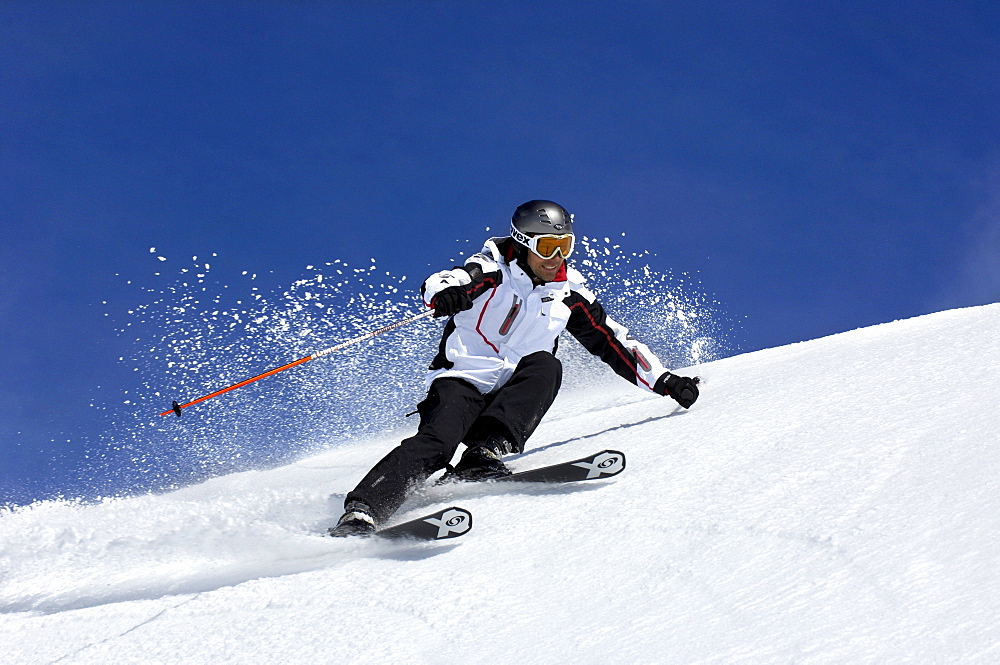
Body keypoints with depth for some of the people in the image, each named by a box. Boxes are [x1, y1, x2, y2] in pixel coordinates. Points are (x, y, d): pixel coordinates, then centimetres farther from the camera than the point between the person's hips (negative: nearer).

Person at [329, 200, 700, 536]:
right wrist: (446, 293, -46)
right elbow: (438, 284, -21)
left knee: (546, 367, -26)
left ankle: (487, 453, -35)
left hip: (512, 399, 4)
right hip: (462, 382, -4)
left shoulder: (569, 294, 10)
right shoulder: (495, 271, -3)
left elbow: (615, 343, 18)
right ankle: (361, 513, -39)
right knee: (438, 443, -29)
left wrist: (663, 381, 13)